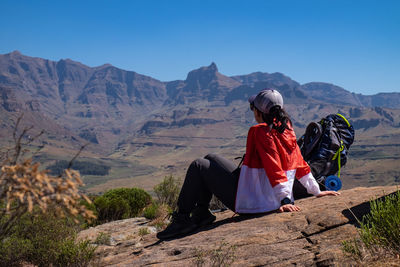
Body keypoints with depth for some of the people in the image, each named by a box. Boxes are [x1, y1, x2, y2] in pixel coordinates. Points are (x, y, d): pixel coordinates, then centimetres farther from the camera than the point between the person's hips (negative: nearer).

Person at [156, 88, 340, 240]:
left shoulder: (261, 132, -20)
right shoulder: (287, 131, 4)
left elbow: (274, 169, -27)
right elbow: (301, 165, 9)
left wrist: (285, 199, -27)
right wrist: (316, 191, 17)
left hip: (248, 198, -9)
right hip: (268, 198, 9)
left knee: (198, 166, 2)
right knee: (210, 158, 19)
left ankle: (182, 219, 8)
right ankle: (201, 213, 20)